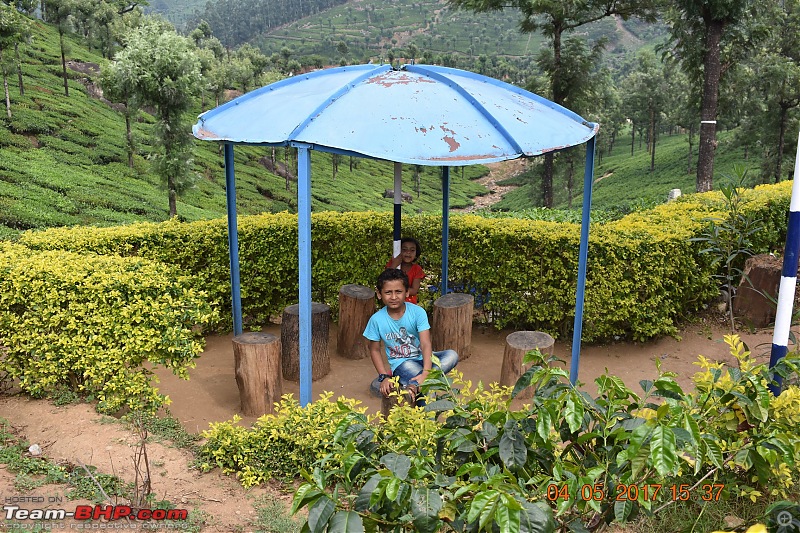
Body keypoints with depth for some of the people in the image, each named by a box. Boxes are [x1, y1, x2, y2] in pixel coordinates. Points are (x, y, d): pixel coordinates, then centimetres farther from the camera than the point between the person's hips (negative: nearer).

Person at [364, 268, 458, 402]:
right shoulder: (377, 320, -11)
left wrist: (426, 373, -35)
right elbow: (375, 350, 0)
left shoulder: (417, 312, -13)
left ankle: (414, 385, -33)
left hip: (422, 357, 3)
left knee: (452, 355, -25)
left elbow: (426, 344, -20)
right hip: (400, 363, -2)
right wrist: (383, 377, -12)